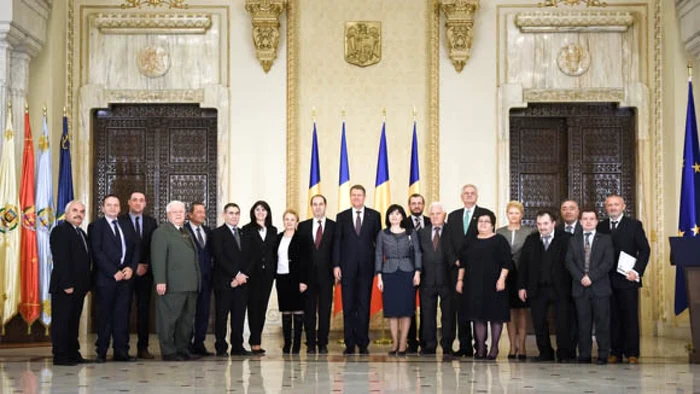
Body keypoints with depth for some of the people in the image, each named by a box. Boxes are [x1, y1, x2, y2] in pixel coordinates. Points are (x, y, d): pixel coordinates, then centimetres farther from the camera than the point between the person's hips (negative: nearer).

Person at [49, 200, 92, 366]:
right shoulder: (60, 231, -9)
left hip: (78, 287, 8)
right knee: (62, 321, -3)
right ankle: (60, 356, 0)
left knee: (73, 321, 11)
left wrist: (87, 284, 11)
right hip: (64, 287, -8)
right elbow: (60, 260, -17)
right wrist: (66, 284, -21)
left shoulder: (81, 233, 19)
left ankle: (73, 353, 15)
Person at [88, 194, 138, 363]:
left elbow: (134, 248, 14)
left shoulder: (125, 226, 17)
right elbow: (97, 253, -7)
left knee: (122, 315, 3)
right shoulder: (96, 226, 2)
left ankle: (121, 352, 6)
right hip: (106, 278, -4)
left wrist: (131, 268, -4)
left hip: (125, 277, 4)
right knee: (104, 316, 0)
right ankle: (101, 353, 5)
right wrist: (114, 272, -13)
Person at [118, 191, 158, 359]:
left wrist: (145, 265, -4)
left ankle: (143, 347, 6)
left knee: (144, 309, 3)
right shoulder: (120, 221, 0)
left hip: (145, 271, 3)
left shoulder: (151, 222, 12)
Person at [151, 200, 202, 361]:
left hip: (190, 285, 8)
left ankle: (183, 349, 19)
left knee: (187, 319, 12)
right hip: (173, 286, -8)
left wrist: (197, 281, 15)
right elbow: (158, 259, -11)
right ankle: (168, 352, 1)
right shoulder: (161, 232, -3)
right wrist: (160, 281, -20)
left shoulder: (186, 232, 21)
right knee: (169, 318, -3)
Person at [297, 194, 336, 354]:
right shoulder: (303, 226, 9)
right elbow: (299, 251, 6)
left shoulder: (334, 226, 4)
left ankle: (323, 344, 6)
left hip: (326, 275, -1)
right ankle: (311, 344, 8)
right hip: (308, 274, 1)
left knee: (325, 310, 0)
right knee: (309, 310, 3)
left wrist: (336, 270, -8)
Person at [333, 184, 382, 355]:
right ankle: (349, 344, 7)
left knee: (364, 305, 1)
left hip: (366, 267, 0)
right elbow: (337, 242, 5)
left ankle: (363, 343, 7)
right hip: (347, 267, 1)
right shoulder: (342, 217, 8)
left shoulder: (374, 216, 7)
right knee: (348, 306, 2)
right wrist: (336, 265, -3)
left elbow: (378, 239, 6)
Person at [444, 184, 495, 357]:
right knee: (460, 307, 2)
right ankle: (464, 346, 6)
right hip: (458, 268, 4)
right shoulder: (453, 216, 16)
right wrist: (455, 261, -3)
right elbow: (448, 242, 12)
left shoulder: (486, 214, 4)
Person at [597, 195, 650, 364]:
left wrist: (637, 271, -9)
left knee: (630, 316, -2)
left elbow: (645, 250, 1)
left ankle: (632, 353, 3)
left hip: (627, 278, -2)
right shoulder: (600, 227, 12)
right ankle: (615, 352, 7)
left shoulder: (634, 225, 5)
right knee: (612, 317, 2)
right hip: (607, 279, 2)